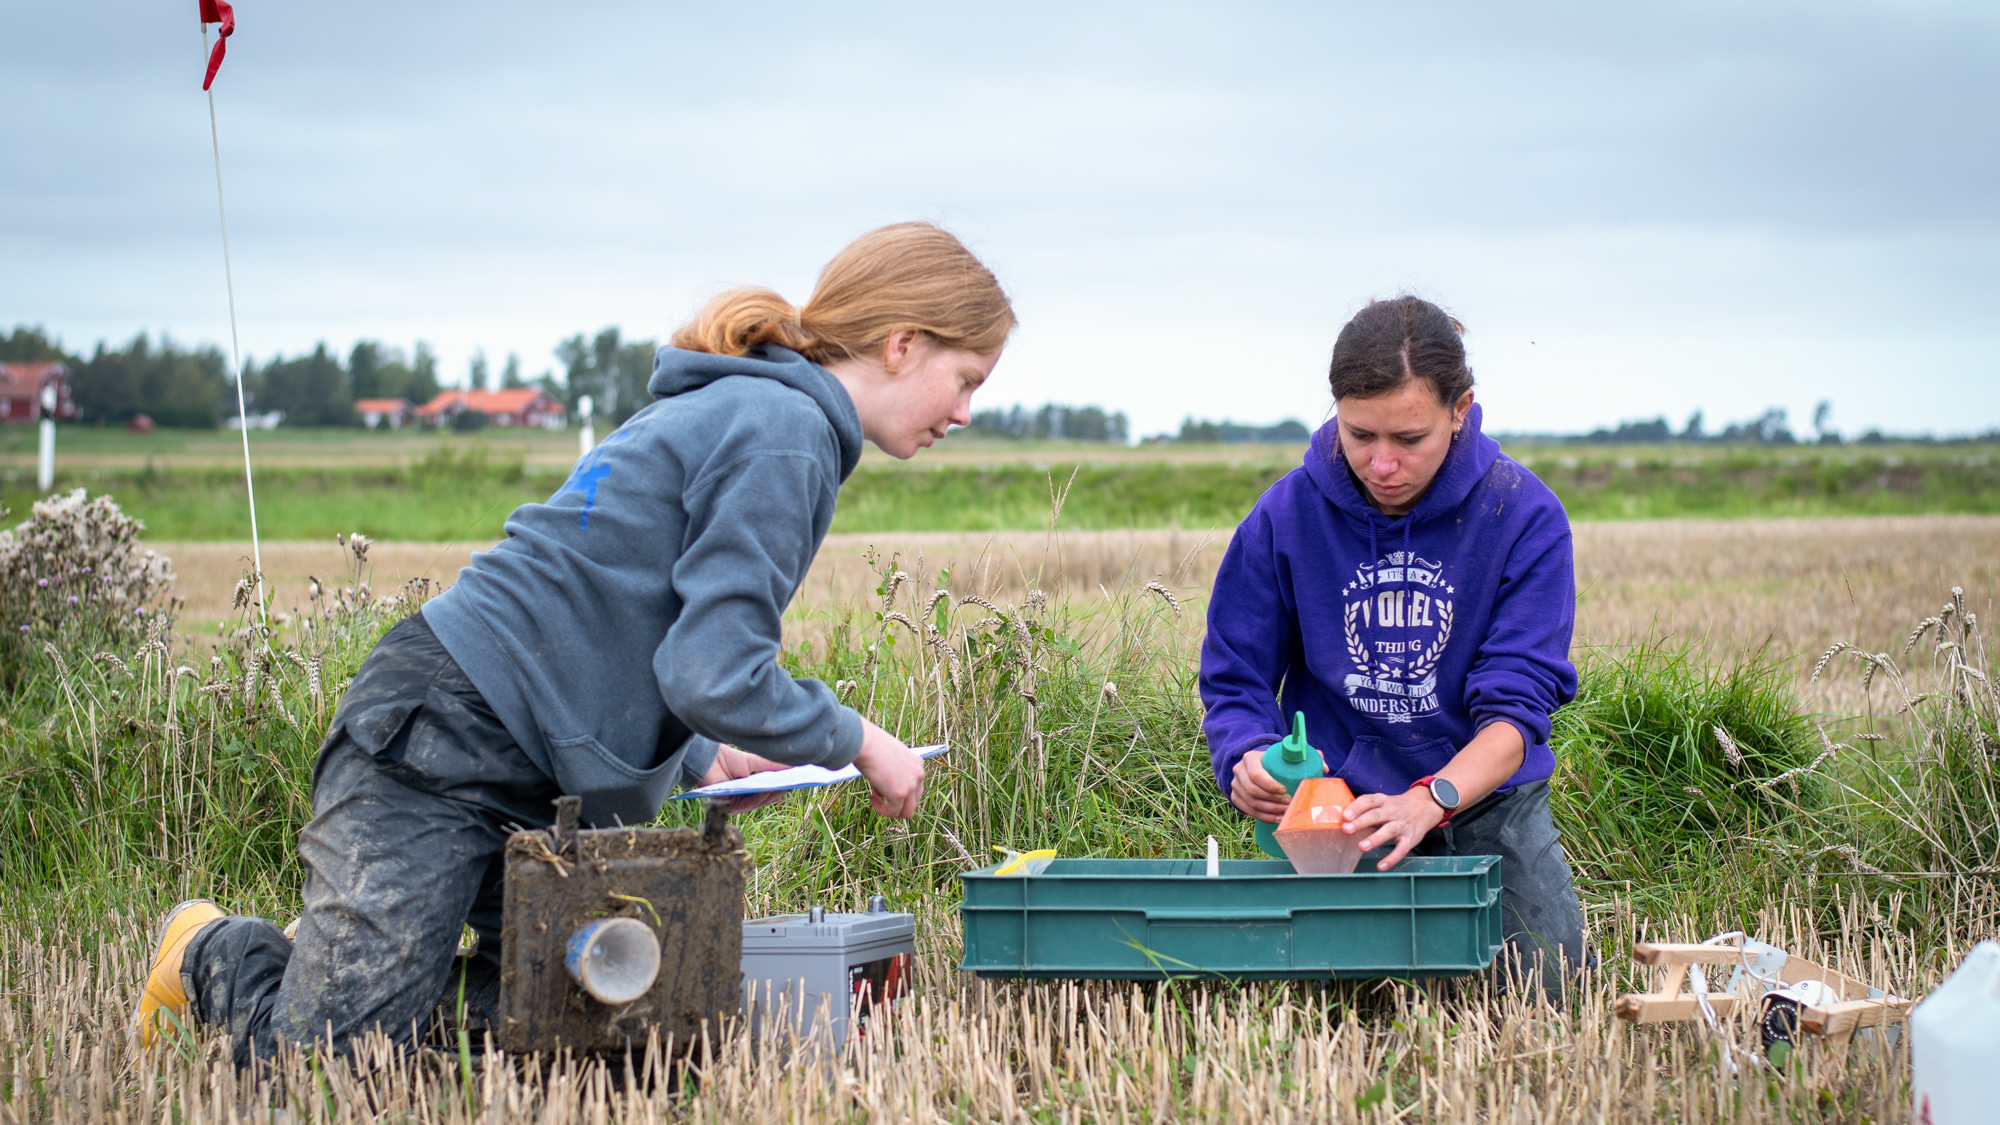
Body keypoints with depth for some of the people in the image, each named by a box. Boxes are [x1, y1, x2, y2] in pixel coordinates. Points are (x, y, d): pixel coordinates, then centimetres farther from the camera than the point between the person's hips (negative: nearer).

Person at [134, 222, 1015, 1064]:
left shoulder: (737, 410, 18)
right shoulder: (783, 432, -14)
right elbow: (714, 676, -22)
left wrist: (700, 756, 11)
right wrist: (855, 740, -7)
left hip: (513, 774, 10)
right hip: (438, 740, -10)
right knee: (322, 1059, -10)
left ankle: (328, 954, 21)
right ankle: (214, 957, 18)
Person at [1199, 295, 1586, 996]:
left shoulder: (1523, 514, -12)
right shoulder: (1286, 516, -9)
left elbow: (1518, 702, -19)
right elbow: (1235, 681, -4)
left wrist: (1431, 800, -38)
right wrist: (1247, 761, -29)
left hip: (1489, 800, 0)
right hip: (1338, 800, 0)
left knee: (1551, 991, -9)